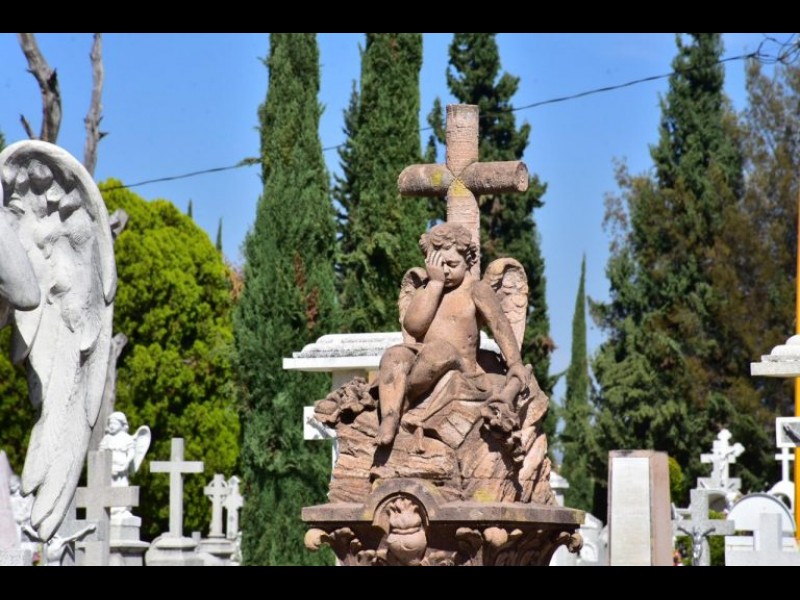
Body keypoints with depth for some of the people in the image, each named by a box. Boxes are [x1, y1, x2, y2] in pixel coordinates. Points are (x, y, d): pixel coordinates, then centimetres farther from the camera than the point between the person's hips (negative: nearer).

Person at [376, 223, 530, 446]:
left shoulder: (475, 290, 4)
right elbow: (414, 326, -2)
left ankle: (403, 401, -23)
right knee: (394, 356, -29)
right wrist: (435, 282, -2)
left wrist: (514, 362, -27)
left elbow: (498, 323, -11)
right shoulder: (426, 290, 17)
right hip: (420, 359, 4)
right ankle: (389, 419, -47)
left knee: (437, 350, -38)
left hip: (457, 367, -4)